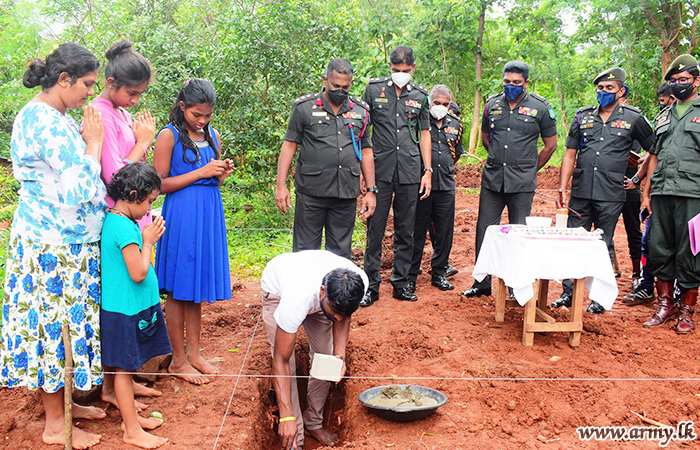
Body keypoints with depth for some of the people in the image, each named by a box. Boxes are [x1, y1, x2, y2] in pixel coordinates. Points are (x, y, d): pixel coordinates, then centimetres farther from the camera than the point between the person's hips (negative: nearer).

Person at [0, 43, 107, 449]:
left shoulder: (45, 115, 13)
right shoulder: (49, 122, -20)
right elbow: (81, 188, -24)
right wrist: (93, 142, -13)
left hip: (58, 239, 10)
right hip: (55, 245, -10)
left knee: (55, 320, 17)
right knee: (56, 322, 0)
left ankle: (62, 402, 31)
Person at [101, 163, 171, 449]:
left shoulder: (111, 220, 8)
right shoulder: (125, 227, -23)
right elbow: (138, 273, -23)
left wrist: (147, 239, 5)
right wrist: (148, 242, -13)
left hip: (126, 307, 10)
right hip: (125, 310, -10)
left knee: (125, 367, 19)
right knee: (124, 369, 2)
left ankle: (131, 416, 34)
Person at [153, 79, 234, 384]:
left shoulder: (213, 136, 12)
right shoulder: (169, 135, -6)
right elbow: (160, 184, -10)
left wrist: (223, 173, -2)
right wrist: (201, 172, -15)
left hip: (209, 216, 6)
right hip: (181, 217, -6)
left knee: (197, 286, 12)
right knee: (178, 290, 2)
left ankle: (193, 352, 24)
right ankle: (178, 360, 14)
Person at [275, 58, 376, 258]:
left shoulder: (361, 112, 11)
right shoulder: (304, 107, 1)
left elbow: (366, 152, 15)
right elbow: (289, 145, 1)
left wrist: (371, 190, 9)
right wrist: (281, 186, -6)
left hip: (347, 195, 3)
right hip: (311, 193, -3)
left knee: (341, 252, 10)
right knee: (305, 251, 3)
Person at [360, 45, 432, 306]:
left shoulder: (420, 95, 10)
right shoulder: (374, 89, 4)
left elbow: (424, 134, 14)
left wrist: (428, 170, 8)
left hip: (410, 172, 2)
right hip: (380, 170, -2)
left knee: (405, 230, 8)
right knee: (375, 228, -1)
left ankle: (401, 283, 19)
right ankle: (371, 285, 9)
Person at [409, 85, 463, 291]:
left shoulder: (455, 124, 13)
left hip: (446, 186, 5)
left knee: (444, 233, 9)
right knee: (417, 232, 0)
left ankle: (439, 272, 23)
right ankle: (410, 276, 10)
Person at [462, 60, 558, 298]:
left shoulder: (540, 107, 1)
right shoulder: (492, 104, 9)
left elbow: (550, 145, 9)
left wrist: (529, 169, 11)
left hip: (522, 183, -3)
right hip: (492, 179, 3)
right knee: (484, 231, 3)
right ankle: (482, 283, 14)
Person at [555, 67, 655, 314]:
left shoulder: (633, 118, 4)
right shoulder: (583, 116, 11)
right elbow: (570, 155, 11)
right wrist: (562, 188, 5)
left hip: (611, 196, -2)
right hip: (580, 194, 2)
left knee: (603, 247, 6)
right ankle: (568, 292, 14)